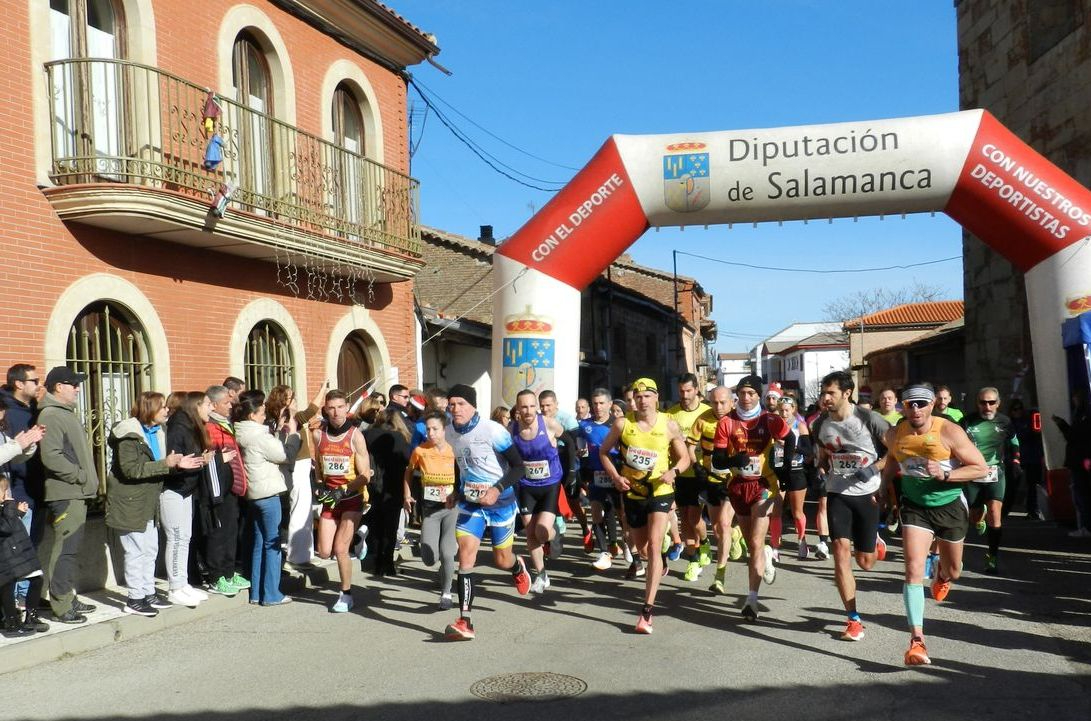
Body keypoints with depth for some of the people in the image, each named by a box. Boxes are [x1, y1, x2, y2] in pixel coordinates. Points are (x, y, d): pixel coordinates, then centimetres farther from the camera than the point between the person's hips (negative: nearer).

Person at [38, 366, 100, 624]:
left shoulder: (66, 414, 19)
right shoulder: (51, 416, -13)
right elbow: (51, 457, -23)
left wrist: (88, 480, 17)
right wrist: (82, 476, -16)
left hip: (77, 492, 10)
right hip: (65, 494, -10)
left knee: (71, 549, 16)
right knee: (65, 549, -7)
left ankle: (68, 599, 25)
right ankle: (61, 606, -1)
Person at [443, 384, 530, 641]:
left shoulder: (493, 431, -19)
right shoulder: (449, 433, -2)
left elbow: (518, 467, -15)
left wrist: (497, 490, -25)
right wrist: (460, 490, 14)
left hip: (500, 500, -3)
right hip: (470, 501, 3)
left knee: (502, 560, 9)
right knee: (465, 554, -14)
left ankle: (518, 567, 49)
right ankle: (465, 622, -14)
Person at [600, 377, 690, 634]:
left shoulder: (669, 425, -7)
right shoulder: (622, 424, -6)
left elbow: (684, 457, 2)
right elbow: (603, 451, 5)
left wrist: (673, 471, -19)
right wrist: (615, 476, -10)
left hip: (660, 492, -3)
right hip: (632, 493, 3)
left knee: (653, 546, -16)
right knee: (641, 548, 18)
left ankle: (647, 610, -16)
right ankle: (660, 561, 56)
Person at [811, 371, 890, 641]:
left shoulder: (868, 418, -13)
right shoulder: (821, 424, 0)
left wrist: (875, 468, -15)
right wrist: (821, 468, -2)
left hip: (868, 493, -2)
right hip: (837, 493, 2)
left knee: (865, 563, 6)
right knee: (841, 550, -14)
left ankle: (875, 540, 45)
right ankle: (854, 620, -5)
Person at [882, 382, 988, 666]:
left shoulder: (949, 432, -19)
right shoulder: (895, 435, -8)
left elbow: (981, 468, -17)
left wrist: (945, 474, -28)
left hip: (950, 505, -1)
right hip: (915, 506, 1)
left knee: (953, 572, 19)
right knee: (913, 570, -17)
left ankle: (941, 575, 59)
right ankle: (917, 639, -16)